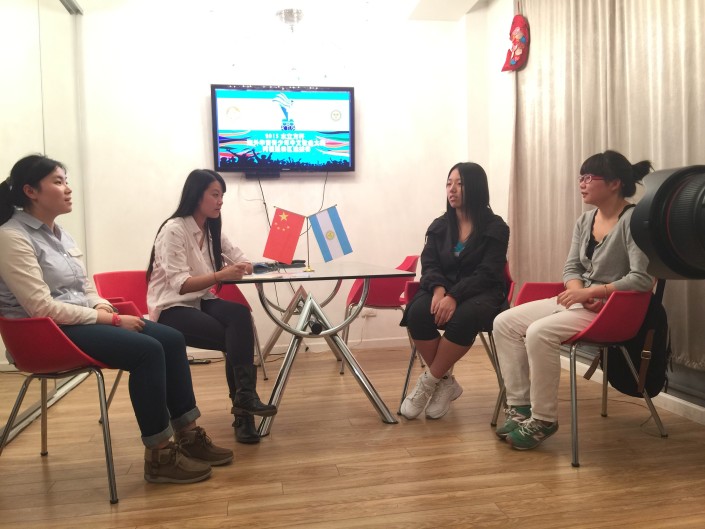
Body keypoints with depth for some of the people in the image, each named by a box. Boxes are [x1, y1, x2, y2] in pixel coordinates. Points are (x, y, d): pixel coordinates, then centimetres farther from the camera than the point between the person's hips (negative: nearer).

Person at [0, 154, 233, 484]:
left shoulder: (58, 233, 15)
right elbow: (43, 307, -20)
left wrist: (106, 308, -5)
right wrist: (111, 319, -19)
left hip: (82, 320, 9)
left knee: (171, 339, -8)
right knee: (147, 350, -27)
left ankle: (188, 435, -2)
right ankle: (159, 456, -15)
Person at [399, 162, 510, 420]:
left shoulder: (495, 227, -1)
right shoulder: (439, 226, 12)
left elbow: (487, 273, -11)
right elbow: (429, 265, 4)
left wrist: (454, 296, -26)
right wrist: (438, 289, -20)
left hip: (481, 293, -3)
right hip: (443, 290, 3)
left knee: (464, 318, -39)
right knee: (417, 313, -31)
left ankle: (429, 382, -17)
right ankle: (446, 381, -13)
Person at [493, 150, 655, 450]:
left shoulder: (633, 220, -13)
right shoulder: (584, 220, 10)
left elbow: (642, 279, -22)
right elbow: (571, 267, 10)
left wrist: (591, 292, -24)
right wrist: (577, 291, -12)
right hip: (579, 301, 8)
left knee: (539, 333, -31)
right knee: (505, 323, -6)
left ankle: (543, 419, -14)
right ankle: (519, 406, -3)